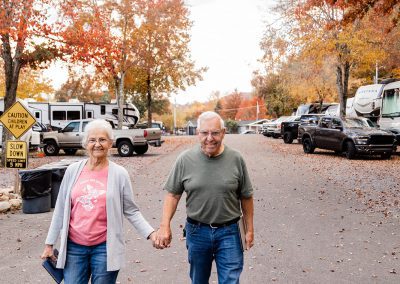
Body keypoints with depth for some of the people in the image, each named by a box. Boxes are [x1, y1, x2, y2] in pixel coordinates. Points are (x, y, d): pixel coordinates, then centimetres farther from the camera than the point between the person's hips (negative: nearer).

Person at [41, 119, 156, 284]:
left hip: (105, 247, -2)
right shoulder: (73, 171, 1)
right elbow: (61, 210, 7)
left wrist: (150, 233, -14)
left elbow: (131, 211, -2)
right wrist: (50, 243, 9)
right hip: (73, 246, 2)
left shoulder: (119, 174, -6)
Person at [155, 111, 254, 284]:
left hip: (228, 232, -1)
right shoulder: (185, 160, -6)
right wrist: (165, 226, -9)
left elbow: (246, 197, 2)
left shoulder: (236, 159, -6)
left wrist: (249, 229, 5)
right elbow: (173, 194, -1)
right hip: (197, 231, 1)